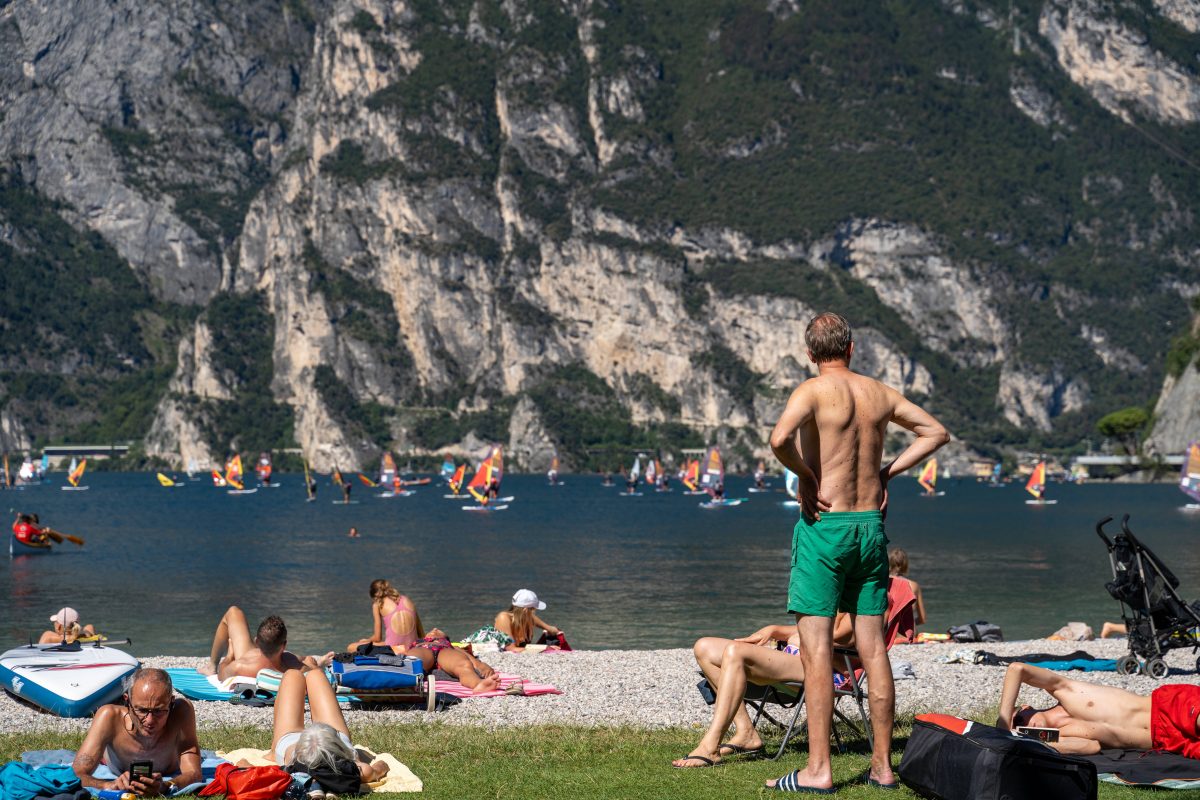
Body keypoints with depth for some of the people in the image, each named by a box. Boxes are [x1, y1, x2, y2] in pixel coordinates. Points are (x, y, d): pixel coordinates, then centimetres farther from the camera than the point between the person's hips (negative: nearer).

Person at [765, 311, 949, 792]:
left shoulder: (814, 390, -9)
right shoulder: (880, 393, 9)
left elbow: (780, 438, -29)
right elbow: (937, 432, 21)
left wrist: (806, 476, -12)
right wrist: (887, 471, 14)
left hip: (824, 525, -5)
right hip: (871, 524, 5)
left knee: (816, 648, -4)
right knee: (873, 647, 8)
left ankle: (818, 769, -7)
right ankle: (882, 765, 12)